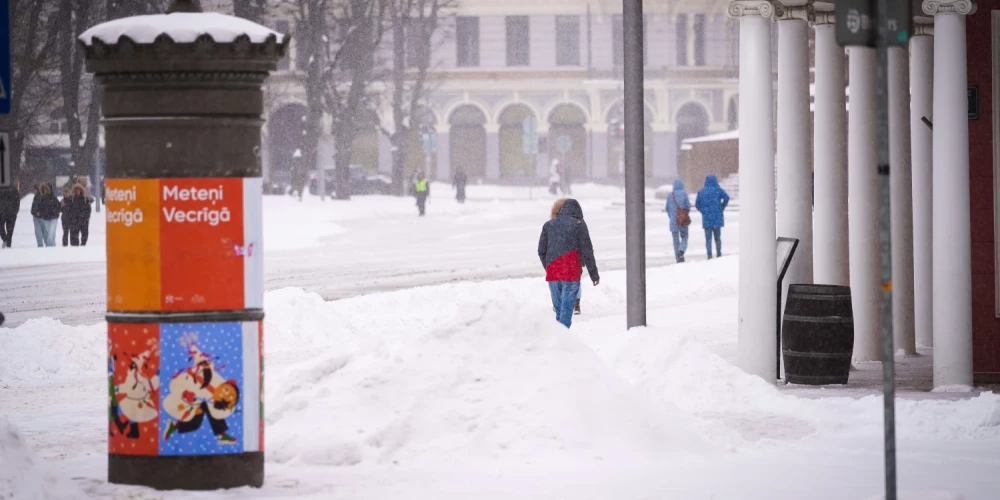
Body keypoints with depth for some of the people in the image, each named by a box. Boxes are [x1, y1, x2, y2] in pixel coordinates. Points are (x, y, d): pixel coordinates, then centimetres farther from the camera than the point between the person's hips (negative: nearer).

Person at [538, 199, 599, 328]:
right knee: (567, 308, -5)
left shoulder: (548, 225, 13)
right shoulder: (579, 225, 1)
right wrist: (594, 274, 6)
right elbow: (587, 251, -1)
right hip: (571, 273, -4)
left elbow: (541, 251, 16)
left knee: (558, 307, 12)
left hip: (552, 273, 4)